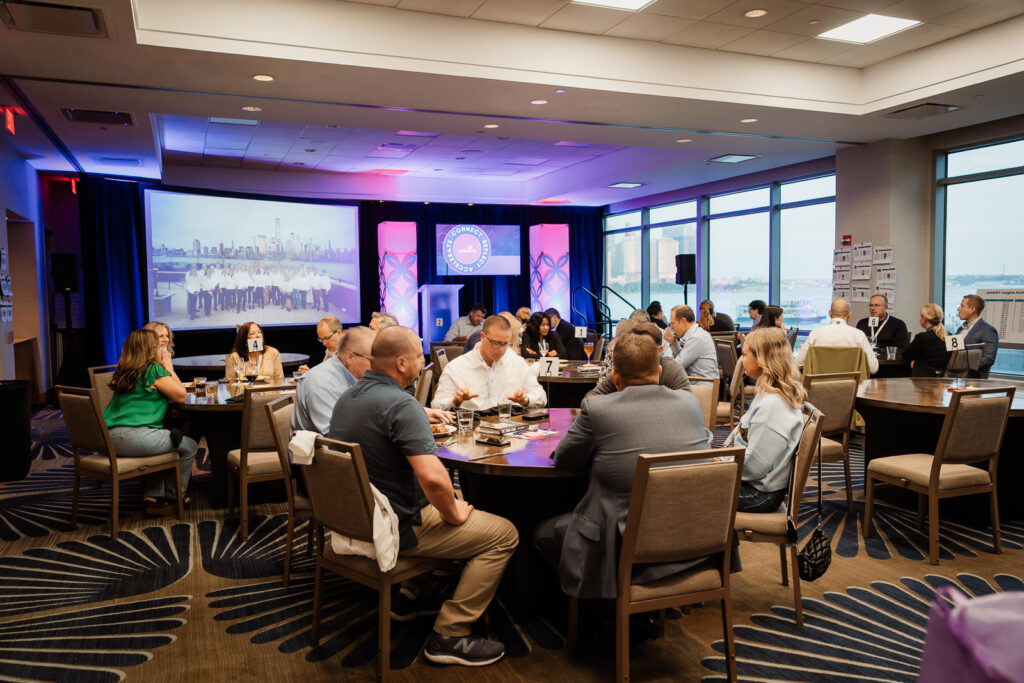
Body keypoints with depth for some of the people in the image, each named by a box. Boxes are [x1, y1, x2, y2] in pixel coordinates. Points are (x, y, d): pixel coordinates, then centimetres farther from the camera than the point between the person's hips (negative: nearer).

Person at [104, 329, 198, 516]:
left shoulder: (123, 372, 17)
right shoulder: (154, 370, -8)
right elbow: (181, 396, -2)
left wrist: (164, 368, 21)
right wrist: (168, 367, 5)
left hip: (109, 439, 9)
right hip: (134, 437, -9)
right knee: (189, 447, 10)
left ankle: (152, 496, 25)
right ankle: (173, 498, 20)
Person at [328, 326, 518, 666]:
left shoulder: (347, 398, 4)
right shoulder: (401, 404, -25)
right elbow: (432, 477, -34)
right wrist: (453, 513, -16)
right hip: (396, 528, -9)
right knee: (504, 533, -4)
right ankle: (449, 636, -1)